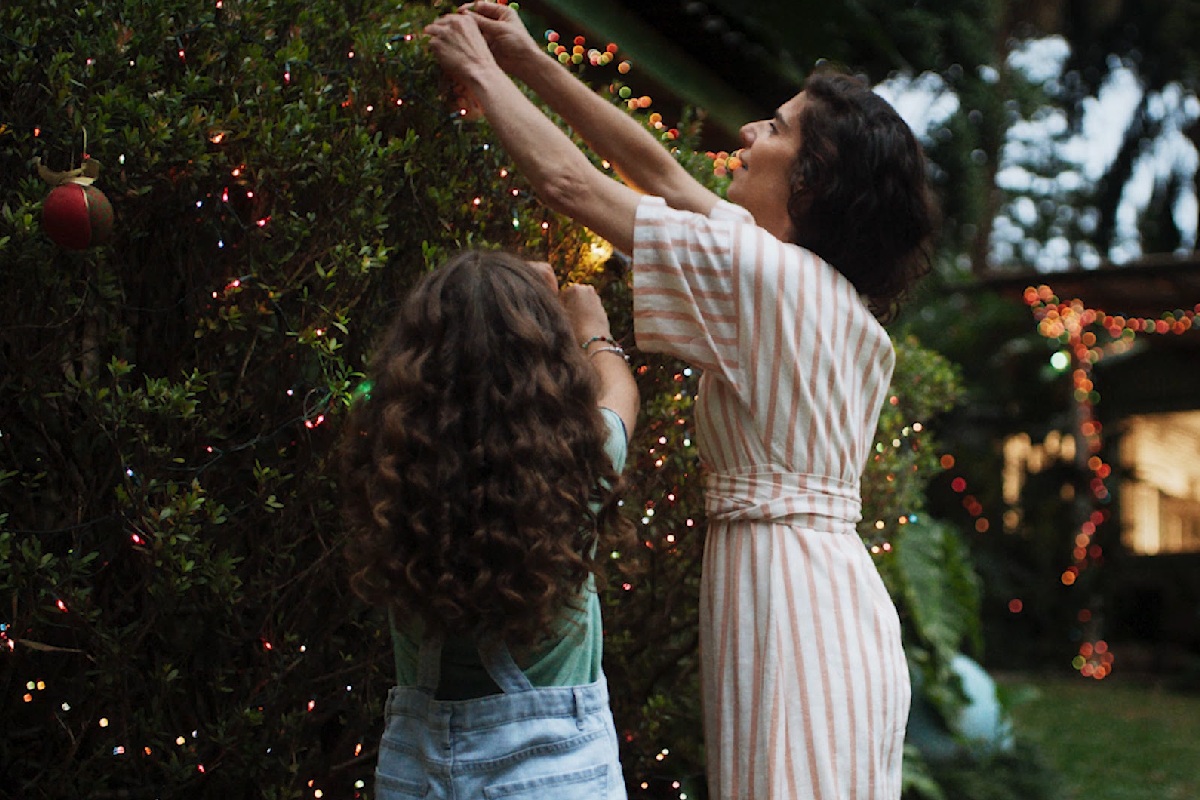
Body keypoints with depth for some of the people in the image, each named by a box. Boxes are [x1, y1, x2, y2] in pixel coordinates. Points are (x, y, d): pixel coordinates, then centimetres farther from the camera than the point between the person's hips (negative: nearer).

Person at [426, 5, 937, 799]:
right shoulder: (831, 288, 12)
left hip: (784, 592, -9)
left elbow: (570, 182, -9)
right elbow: (660, 172, 17)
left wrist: (481, 72, 6)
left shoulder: (764, 273, -14)